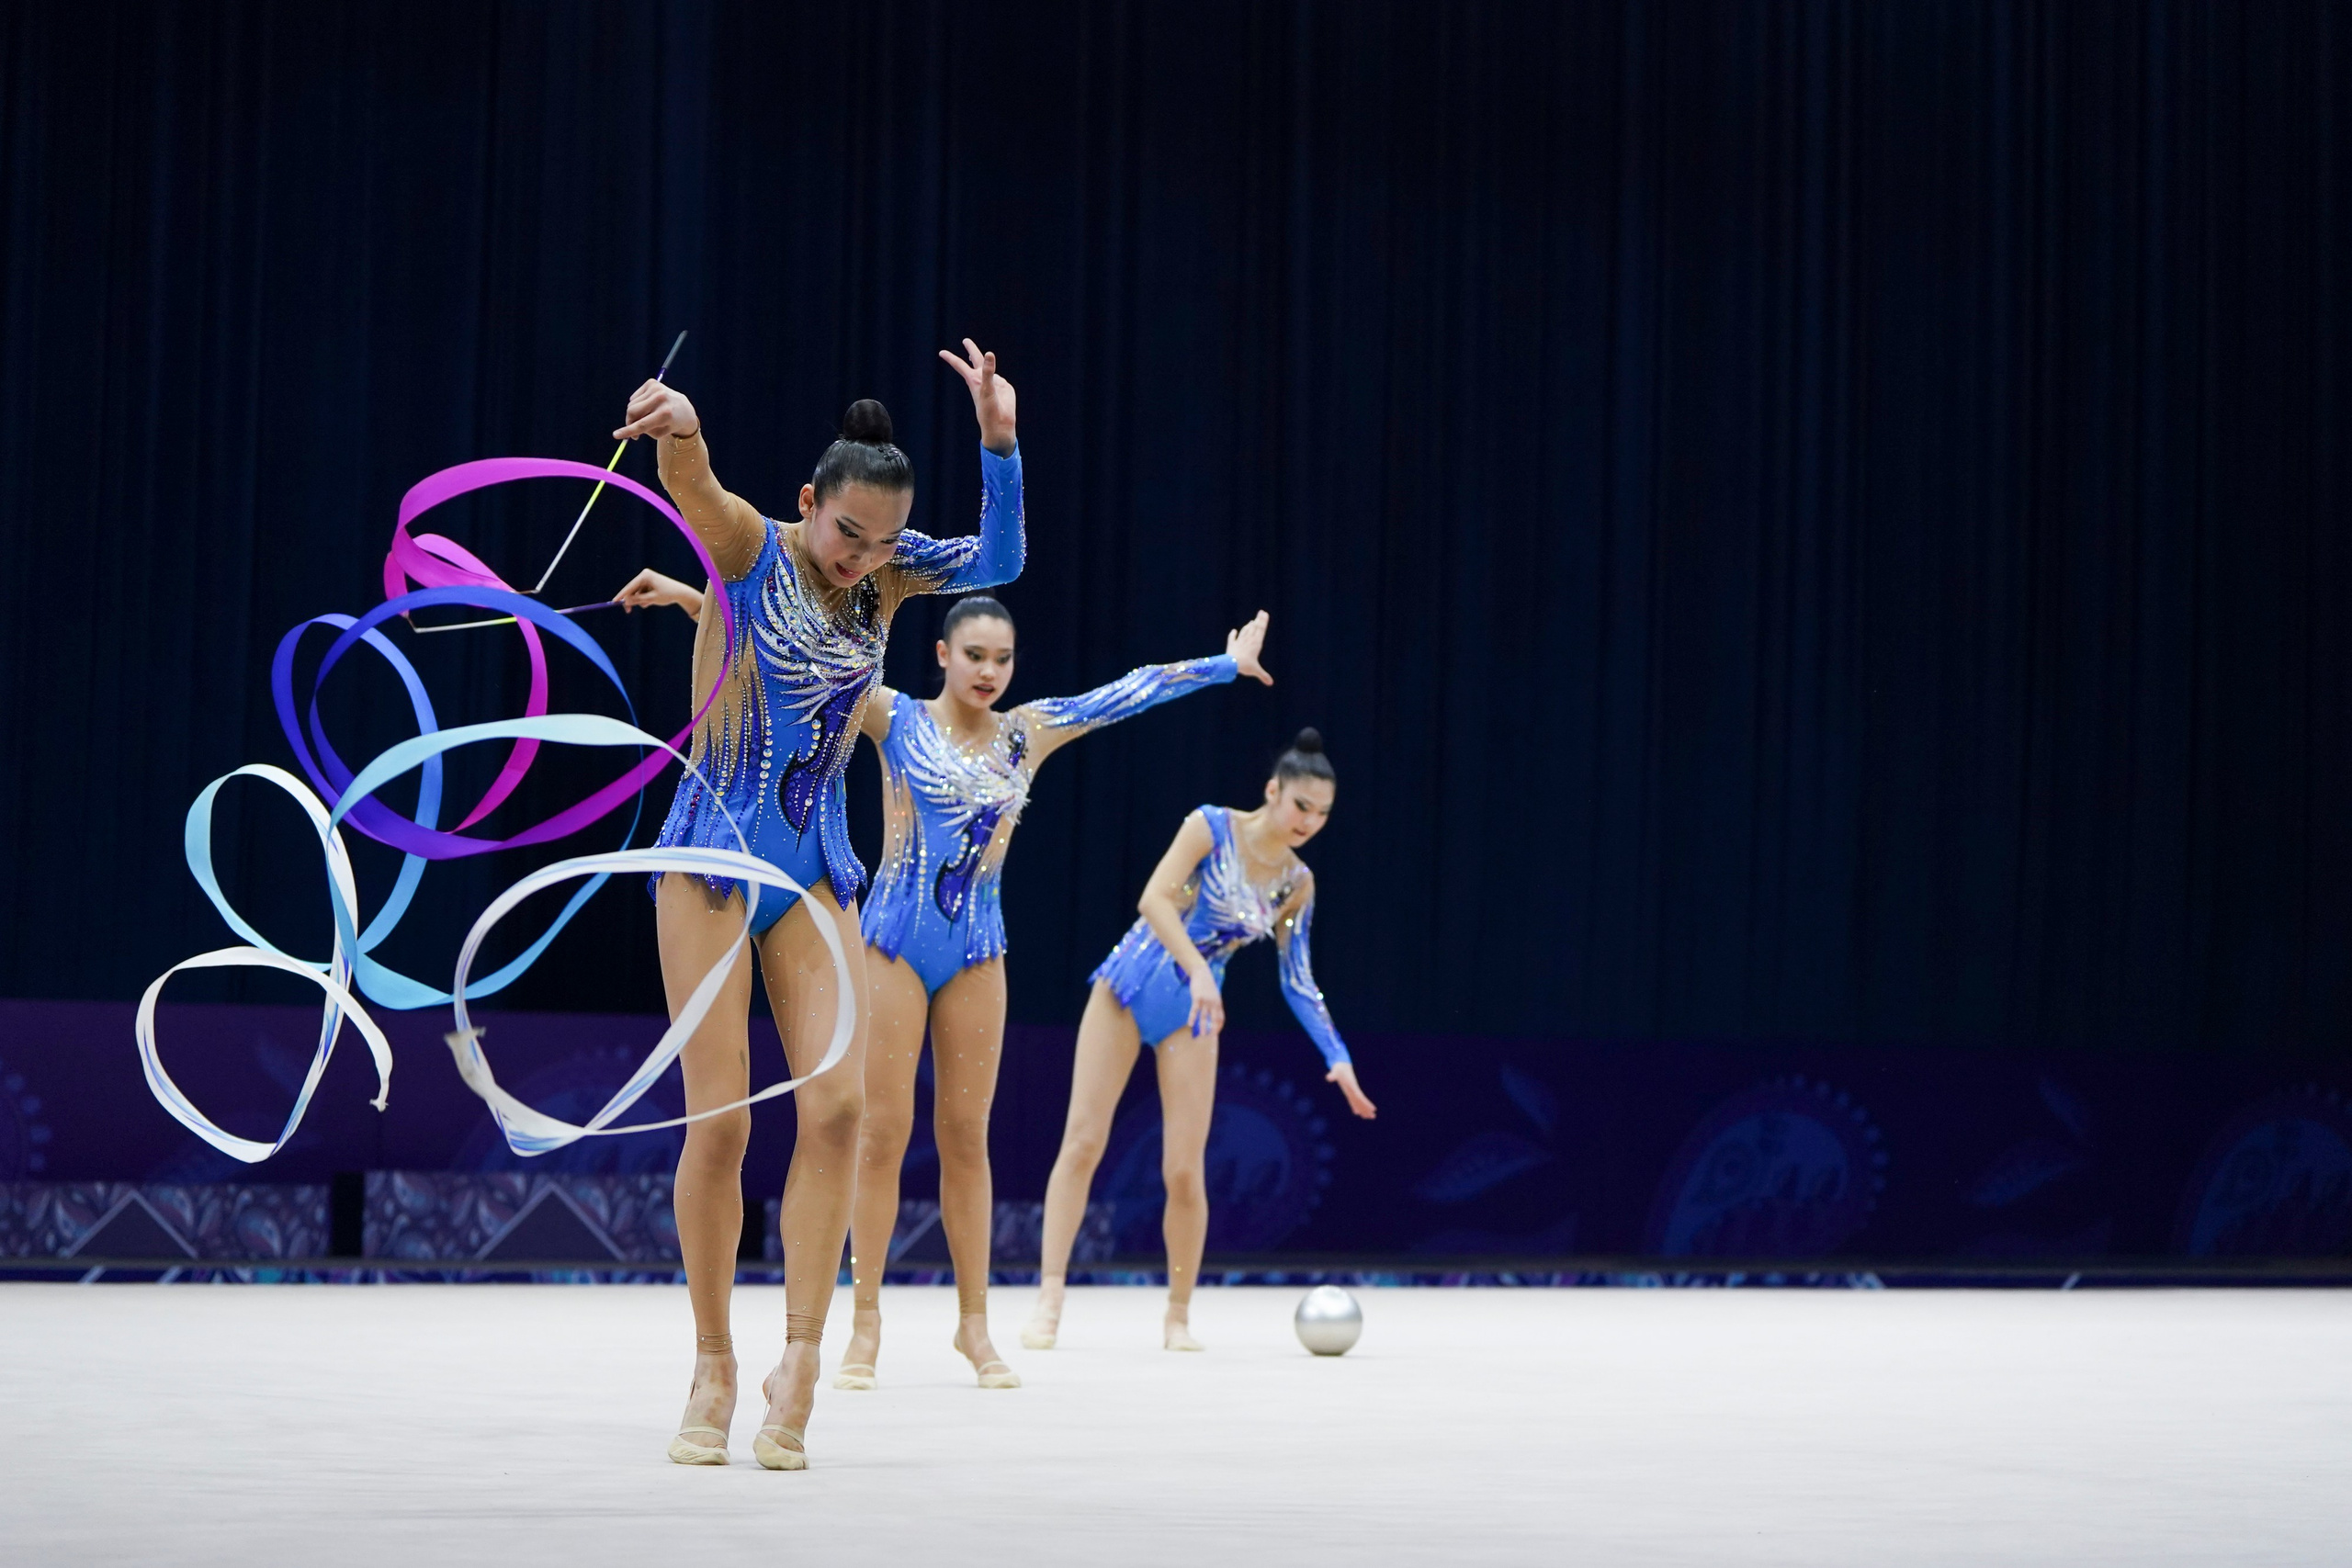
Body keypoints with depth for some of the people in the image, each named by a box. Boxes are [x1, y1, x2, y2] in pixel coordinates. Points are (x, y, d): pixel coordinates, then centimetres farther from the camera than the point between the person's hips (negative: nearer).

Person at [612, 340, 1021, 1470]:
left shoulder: (890, 572, 3)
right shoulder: (751, 547, -9)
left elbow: (998, 560, -13)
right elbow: (692, 486, -31)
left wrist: (1000, 442, -29)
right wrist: (680, 431, -55)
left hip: (816, 865, 4)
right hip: (714, 853, -4)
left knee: (837, 1102, -12)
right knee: (720, 1121, -4)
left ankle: (798, 1362, -7)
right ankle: (713, 1372, 8)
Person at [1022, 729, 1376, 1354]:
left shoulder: (1297, 884, 2)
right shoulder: (1211, 827, -10)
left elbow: (1298, 981, 8)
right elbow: (1154, 897, -21)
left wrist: (1337, 1055, 0)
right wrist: (1196, 968, -32)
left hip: (1192, 1012, 3)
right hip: (1128, 985, -3)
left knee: (1185, 1171, -5)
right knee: (1082, 1140, -7)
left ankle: (1178, 1318, 10)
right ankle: (1049, 1298, -3)